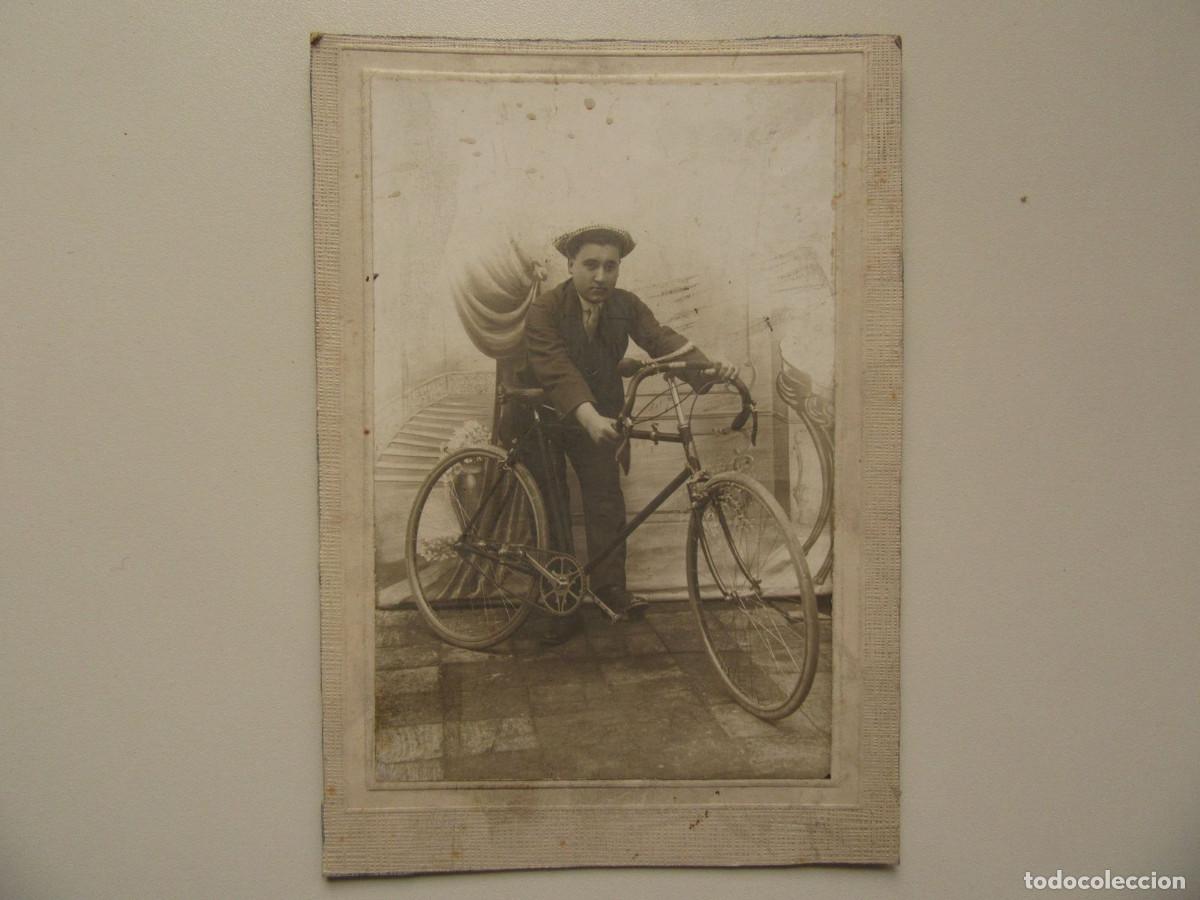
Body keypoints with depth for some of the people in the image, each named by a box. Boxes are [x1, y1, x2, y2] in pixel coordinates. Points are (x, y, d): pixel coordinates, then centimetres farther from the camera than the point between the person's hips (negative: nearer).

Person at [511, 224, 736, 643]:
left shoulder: (626, 305, -9)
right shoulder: (544, 310, -24)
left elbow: (660, 338, -22)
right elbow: (557, 371, -37)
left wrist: (707, 366, -41)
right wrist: (590, 418, -53)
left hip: (597, 416, 3)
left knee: (606, 498, -6)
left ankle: (610, 587, 6)